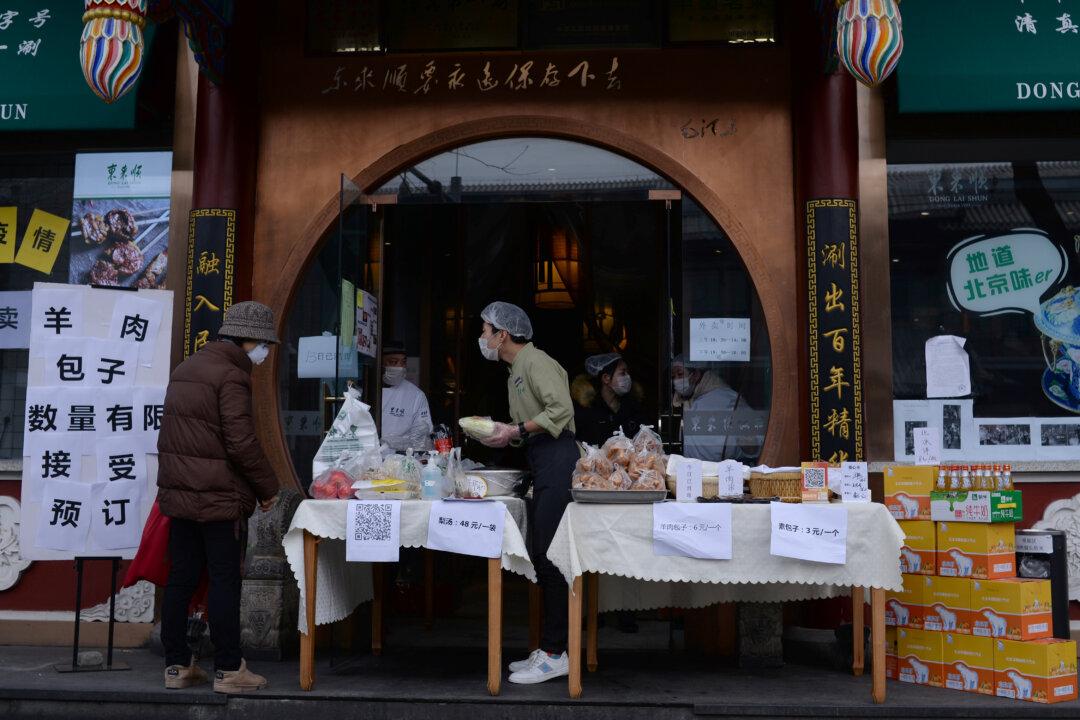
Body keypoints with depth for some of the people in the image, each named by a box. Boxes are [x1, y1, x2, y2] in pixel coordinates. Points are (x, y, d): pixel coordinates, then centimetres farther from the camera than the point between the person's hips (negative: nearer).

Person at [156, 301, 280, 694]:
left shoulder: (184, 369, 15)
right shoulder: (231, 375, -14)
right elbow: (241, 444, -19)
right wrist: (268, 487, -7)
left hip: (179, 495, 8)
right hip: (219, 498, -8)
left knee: (180, 579, 12)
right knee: (225, 582, 0)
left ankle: (177, 665, 20)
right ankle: (228, 670, 6)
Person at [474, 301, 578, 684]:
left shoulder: (535, 362, -9)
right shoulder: (515, 372, 22)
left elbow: (561, 410, -21)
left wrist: (516, 431, -17)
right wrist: (505, 433, 10)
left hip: (557, 460, -11)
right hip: (543, 466, 11)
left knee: (548, 556, -9)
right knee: (541, 555, 11)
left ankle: (555, 655, -3)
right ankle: (549, 649, 20)